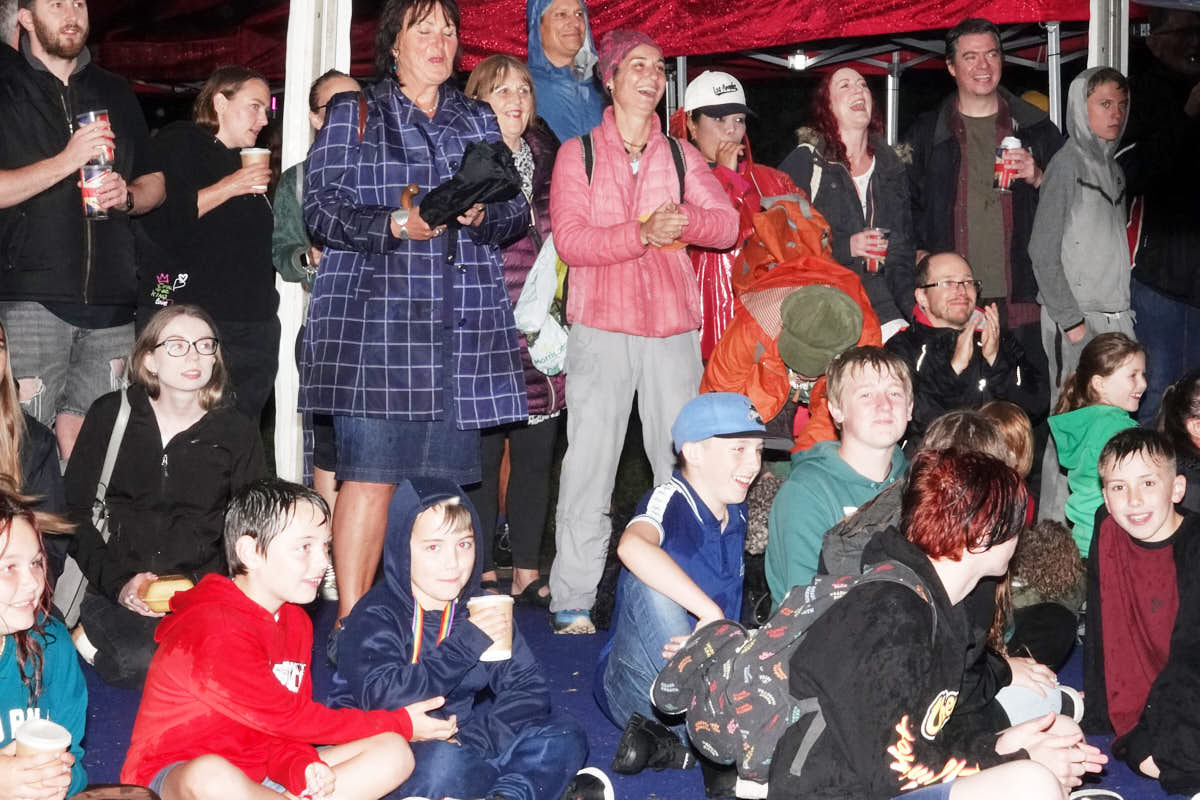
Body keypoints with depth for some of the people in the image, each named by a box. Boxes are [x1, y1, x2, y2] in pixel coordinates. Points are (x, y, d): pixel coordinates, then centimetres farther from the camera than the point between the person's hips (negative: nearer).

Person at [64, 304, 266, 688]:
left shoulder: (238, 432, 7)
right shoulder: (109, 415, 6)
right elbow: (74, 512, 4)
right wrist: (117, 583, -10)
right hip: (115, 591, -2)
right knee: (140, 660, -33)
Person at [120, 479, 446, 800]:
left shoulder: (295, 622, 7)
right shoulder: (217, 630, -22)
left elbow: (286, 723, 4)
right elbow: (287, 715, -17)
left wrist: (300, 768, -22)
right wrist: (400, 723, -10)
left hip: (258, 773, 8)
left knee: (393, 752, -5)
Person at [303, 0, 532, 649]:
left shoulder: (479, 121, 21)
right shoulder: (352, 115, 10)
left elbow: (516, 211, 16)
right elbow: (321, 210, 0)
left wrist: (483, 215, -7)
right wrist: (396, 225, -15)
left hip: (464, 325, 4)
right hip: (376, 317, -3)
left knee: (443, 479, 2)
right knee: (370, 473, -10)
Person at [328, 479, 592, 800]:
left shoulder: (479, 610, 5)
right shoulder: (377, 614, -12)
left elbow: (528, 687, 0)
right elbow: (383, 696, -28)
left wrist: (476, 739, -19)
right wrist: (468, 643, -26)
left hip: (456, 745, 6)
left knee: (564, 733, -7)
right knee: (443, 762, -37)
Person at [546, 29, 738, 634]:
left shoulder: (680, 156, 16)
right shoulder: (578, 153, 7)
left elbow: (727, 224, 4)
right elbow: (570, 239, -6)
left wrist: (684, 220, -16)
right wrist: (642, 233, -18)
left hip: (672, 326, 3)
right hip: (601, 325, -2)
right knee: (589, 462, -5)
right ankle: (572, 600, 2)